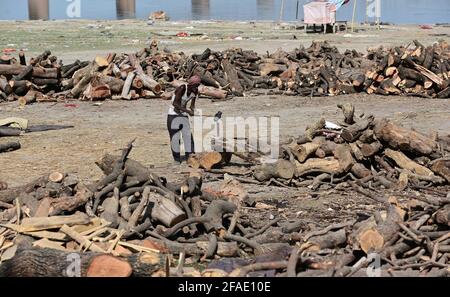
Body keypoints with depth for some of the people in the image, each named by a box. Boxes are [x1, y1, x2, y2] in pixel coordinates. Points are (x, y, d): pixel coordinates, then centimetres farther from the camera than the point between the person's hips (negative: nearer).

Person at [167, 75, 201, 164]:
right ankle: (177, 158, 8)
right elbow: (175, 103, -28)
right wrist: (187, 111, -33)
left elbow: (192, 104, 4)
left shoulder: (195, 91, -3)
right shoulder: (182, 88, -23)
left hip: (183, 115, 6)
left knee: (188, 135, -3)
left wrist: (193, 110, -19)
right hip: (173, 114, -6)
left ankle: (189, 157, -1)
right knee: (175, 137, -3)